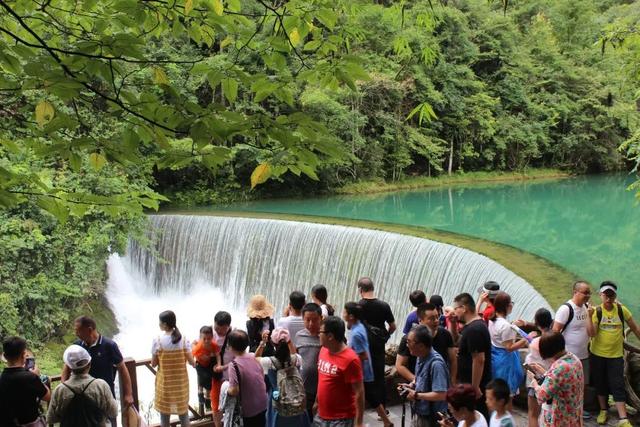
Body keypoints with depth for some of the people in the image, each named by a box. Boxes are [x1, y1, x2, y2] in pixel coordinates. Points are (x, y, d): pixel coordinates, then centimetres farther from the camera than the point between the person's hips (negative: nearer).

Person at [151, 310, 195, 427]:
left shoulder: (158, 341, -15)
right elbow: (192, 362, -10)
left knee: (165, 412, 14)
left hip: (165, 381, -2)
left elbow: (153, 364, -7)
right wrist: (194, 363, 11)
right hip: (181, 380, 2)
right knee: (183, 409, 16)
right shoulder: (183, 339, -11)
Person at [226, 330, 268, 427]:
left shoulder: (234, 365, -23)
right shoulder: (253, 357, -5)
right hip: (262, 404, 5)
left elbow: (234, 391, -26)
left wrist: (226, 390, -6)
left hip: (249, 409, -5)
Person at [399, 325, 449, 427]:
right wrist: (411, 385, -1)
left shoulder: (436, 363, -28)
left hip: (431, 418, -8)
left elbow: (441, 395, -31)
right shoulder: (421, 357, -1)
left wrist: (416, 395, -22)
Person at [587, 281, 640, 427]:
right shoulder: (596, 311, -10)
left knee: (618, 386, -2)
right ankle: (603, 411, 32)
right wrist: (589, 316, -29)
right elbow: (592, 333, -19)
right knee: (600, 384, 14)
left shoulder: (622, 310, -6)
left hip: (616, 355, 0)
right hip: (598, 354, 0)